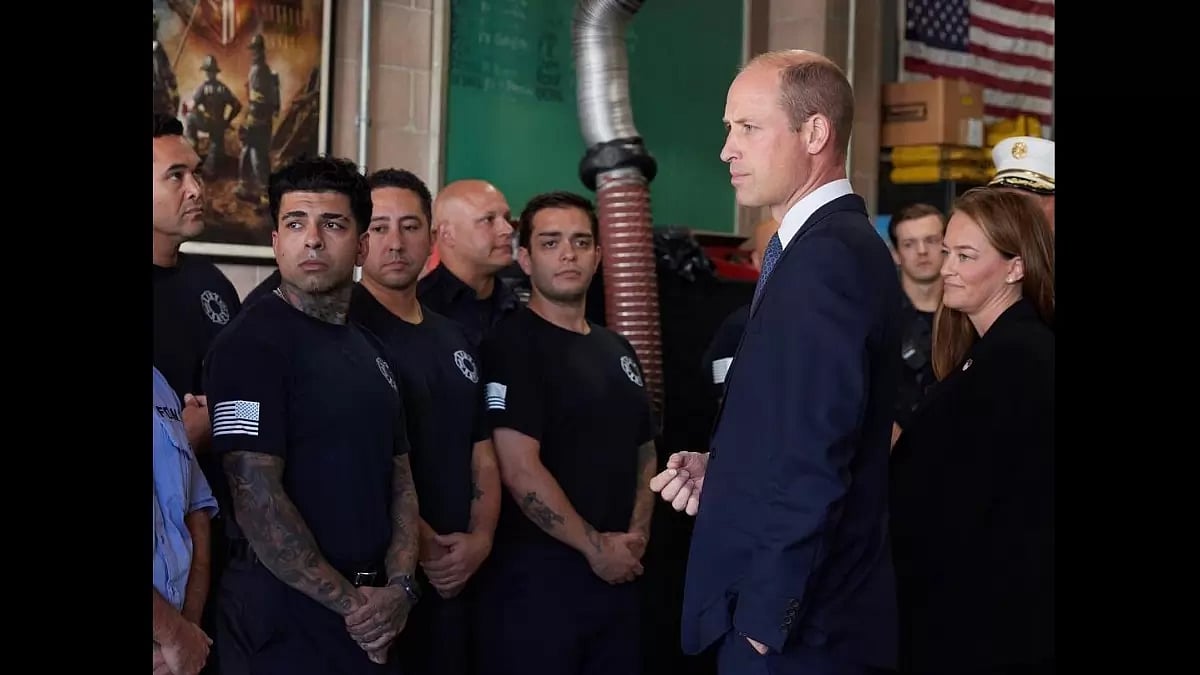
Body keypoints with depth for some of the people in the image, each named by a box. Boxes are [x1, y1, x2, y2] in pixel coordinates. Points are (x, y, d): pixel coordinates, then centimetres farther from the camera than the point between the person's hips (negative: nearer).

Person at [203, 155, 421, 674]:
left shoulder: (368, 350, 12)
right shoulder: (252, 344, -12)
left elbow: (400, 479, 13)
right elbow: (257, 499, -19)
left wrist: (398, 587, -3)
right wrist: (349, 601, -14)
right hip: (285, 616, -7)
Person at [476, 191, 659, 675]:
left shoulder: (617, 350, 15)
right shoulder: (512, 345, -8)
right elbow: (520, 470, -16)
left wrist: (636, 536, 2)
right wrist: (595, 546, -10)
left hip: (617, 573, 7)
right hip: (537, 575, -7)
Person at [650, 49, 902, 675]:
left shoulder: (828, 257, -19)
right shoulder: (834, 246, 12)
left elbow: (815, 458, -24)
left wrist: (765, 618, -20)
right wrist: (717, 468, 2)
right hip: (783, 610, 9)